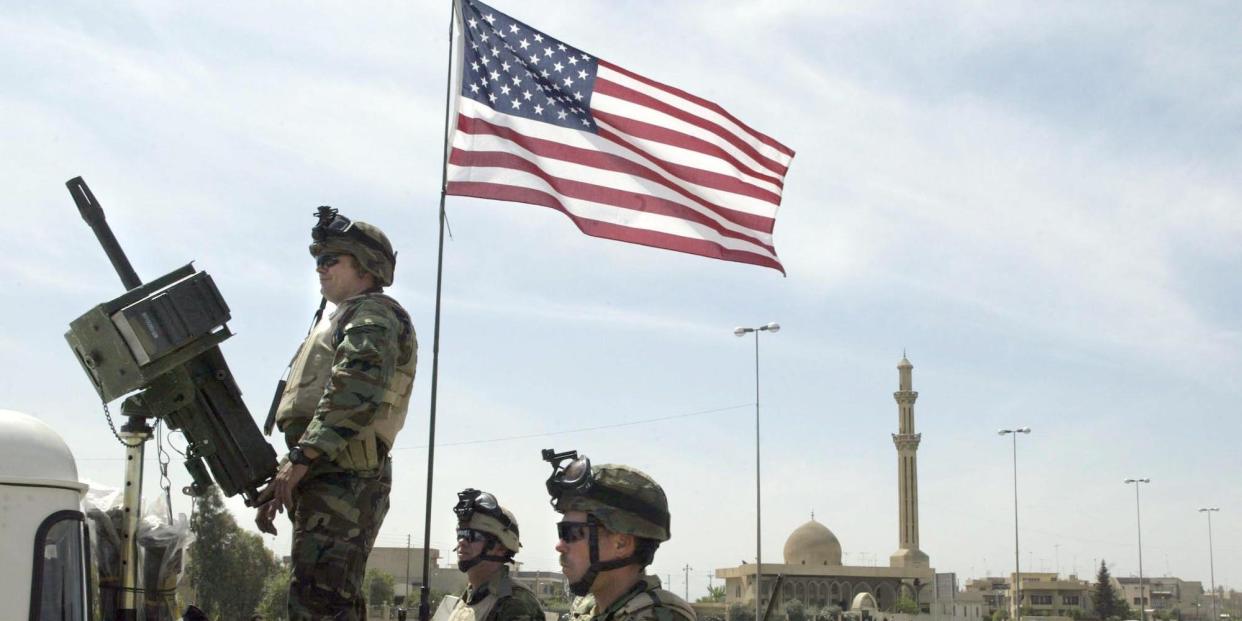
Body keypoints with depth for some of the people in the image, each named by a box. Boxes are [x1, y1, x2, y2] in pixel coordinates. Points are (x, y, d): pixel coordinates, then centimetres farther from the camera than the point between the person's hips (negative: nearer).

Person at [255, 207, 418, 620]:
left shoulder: (373, 314, -3)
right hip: (331, 481, 11)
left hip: (341, 479, -11)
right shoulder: (345, 320, 29)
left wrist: (300, 458, -25)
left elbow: (355, 394, -20)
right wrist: (280, 485, 22)